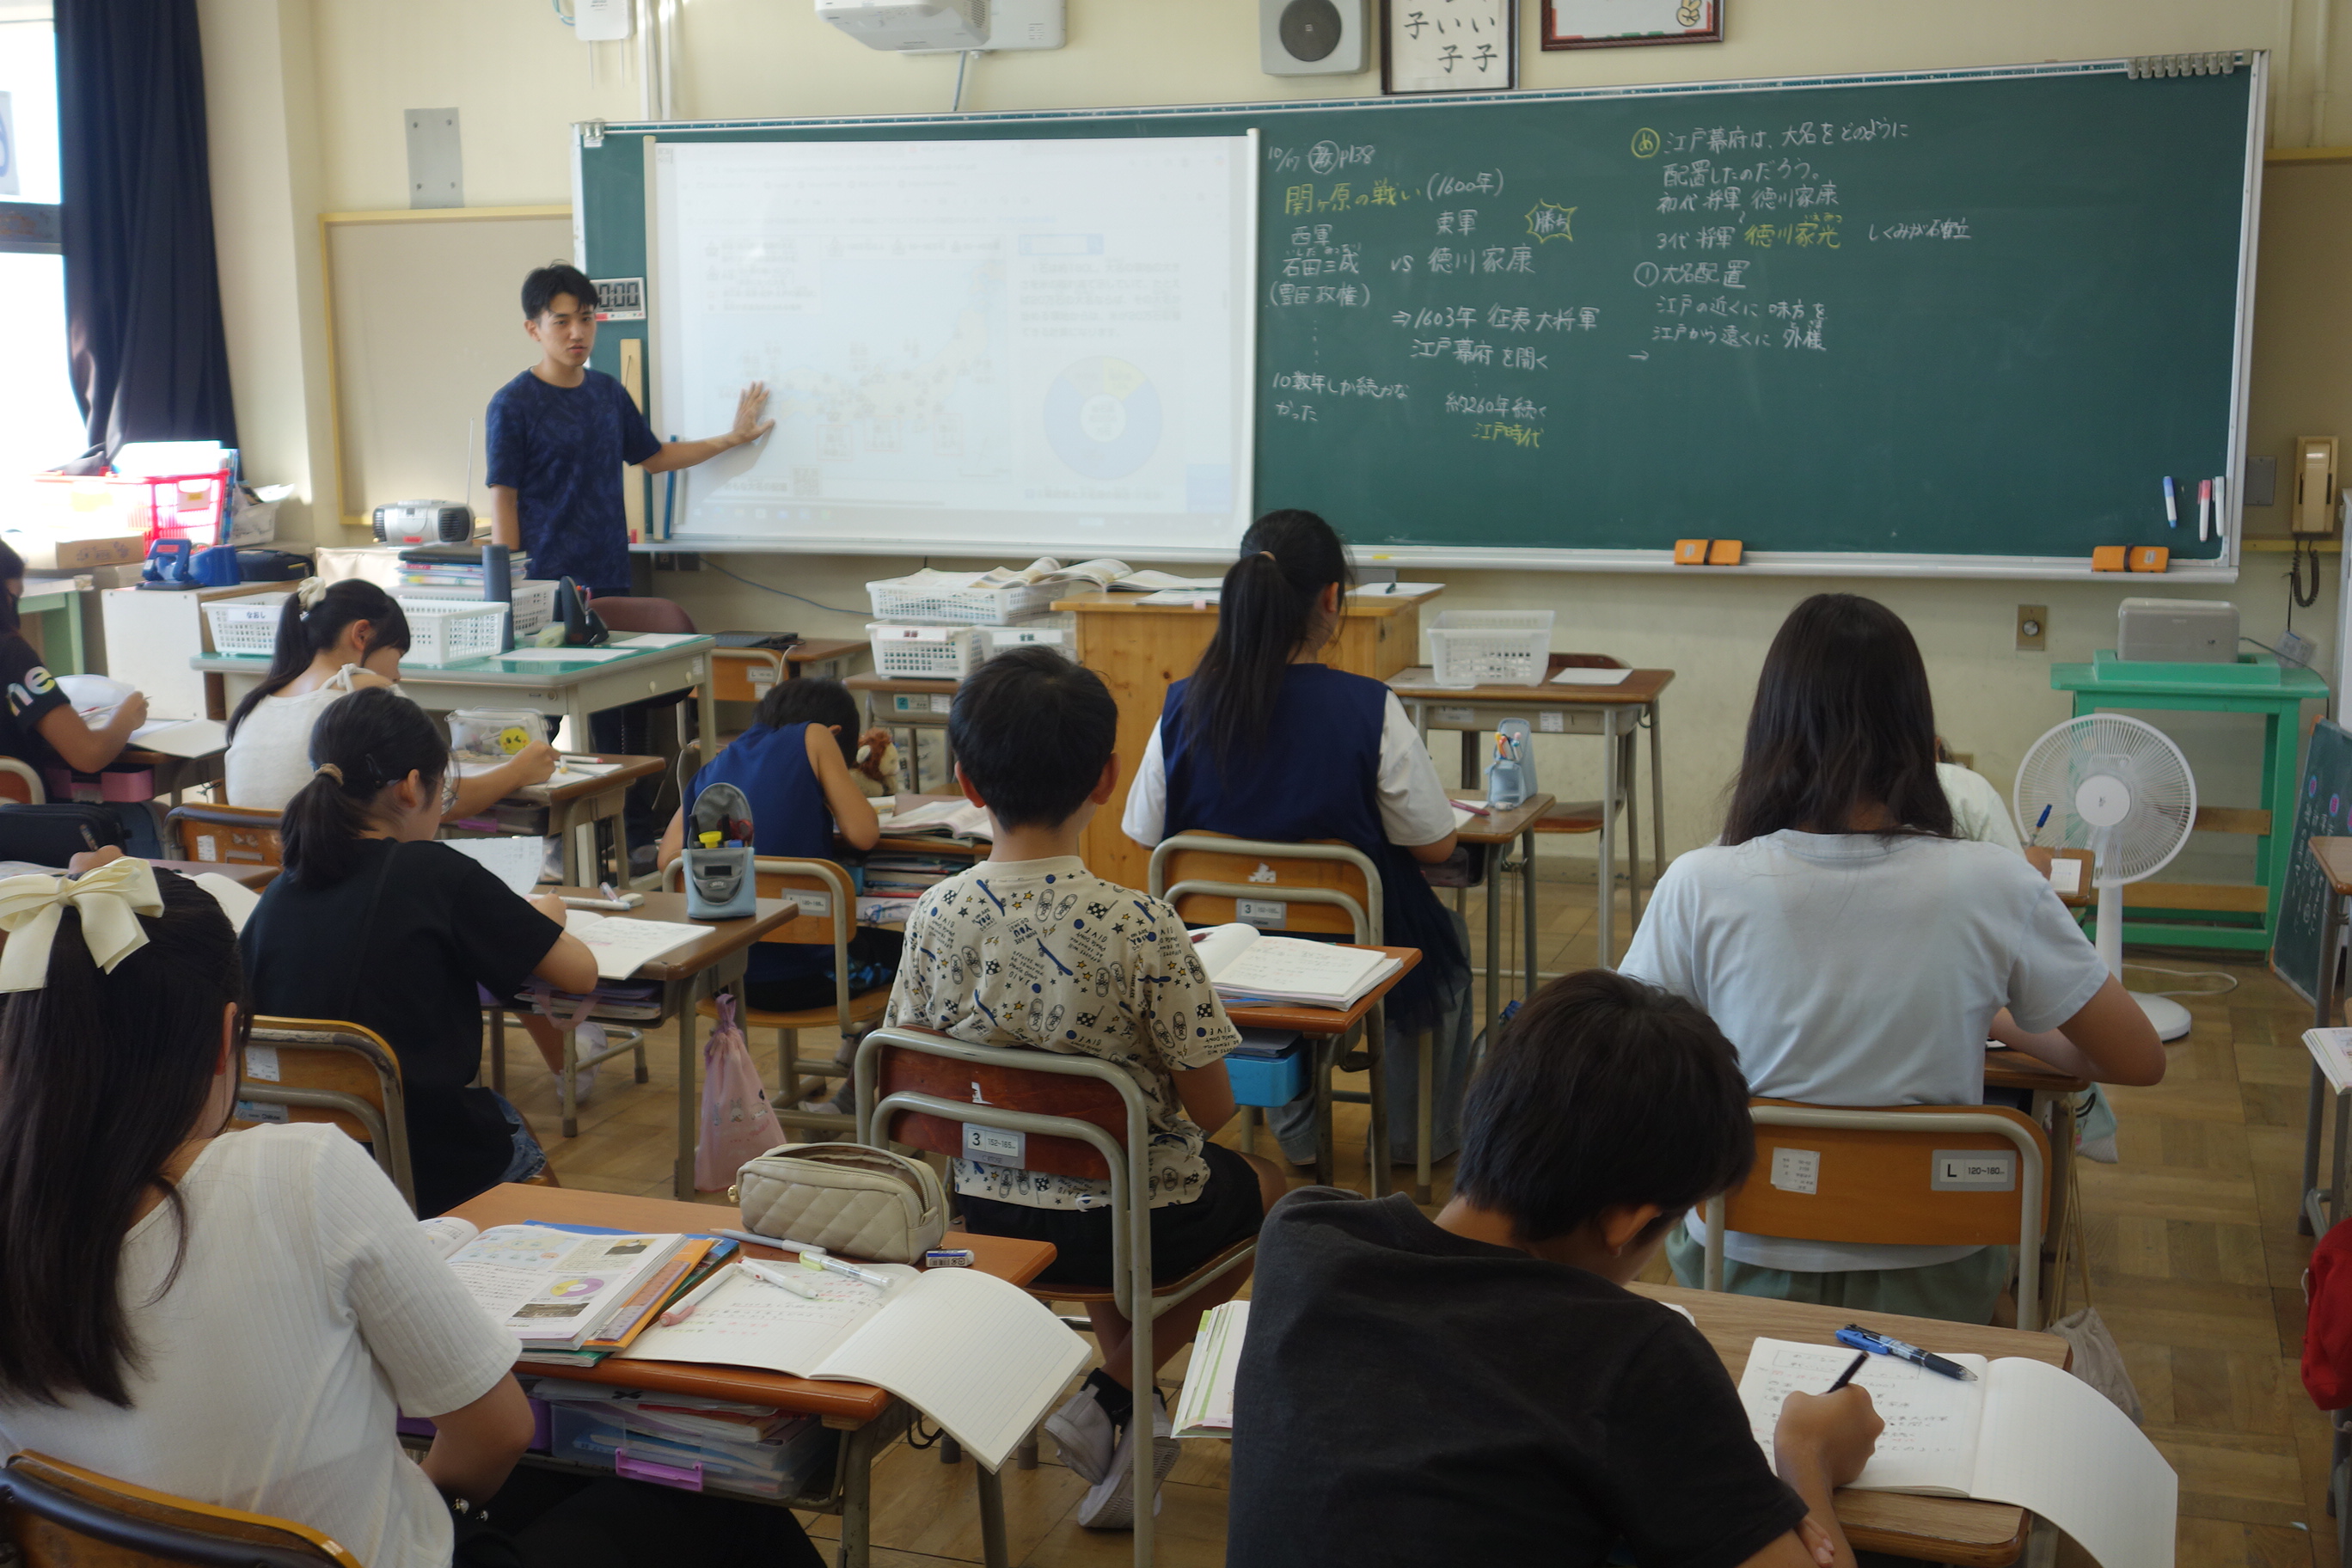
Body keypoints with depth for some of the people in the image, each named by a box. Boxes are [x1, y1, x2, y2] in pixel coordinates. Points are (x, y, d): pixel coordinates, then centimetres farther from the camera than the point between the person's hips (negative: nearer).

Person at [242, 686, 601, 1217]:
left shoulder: (279, 893, -2)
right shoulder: (435, 873, -16)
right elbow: (580, 973, -10)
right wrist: (545, 918, 14)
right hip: (433, 1172, -5)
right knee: (517, 1125, 29)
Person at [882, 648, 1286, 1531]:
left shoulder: (935, 916, -13)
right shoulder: (1141, 929, -25)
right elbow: (1212, 1110, -16)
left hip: (986, 1211, 4)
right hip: (1135, 1225, -4)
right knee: (1263, 1184, 27)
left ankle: (1127, 1420, 30)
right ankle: (1110, 1395, 19)